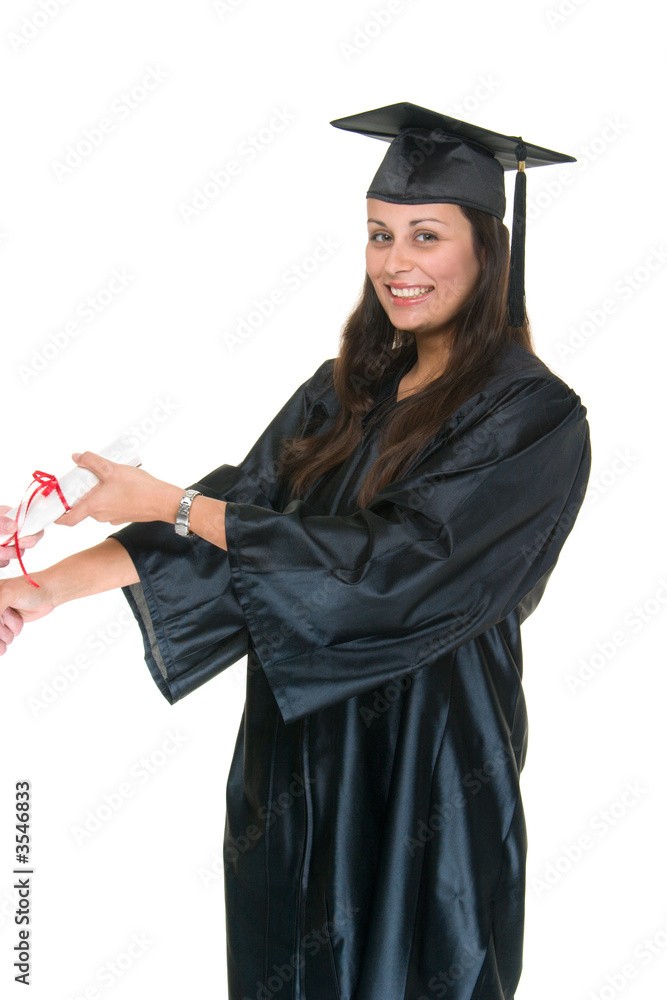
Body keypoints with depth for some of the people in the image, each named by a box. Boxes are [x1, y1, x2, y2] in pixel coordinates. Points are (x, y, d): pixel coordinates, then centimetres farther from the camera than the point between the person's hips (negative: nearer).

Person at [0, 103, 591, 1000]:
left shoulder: (533, 418, -17)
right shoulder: (351, 387, 5)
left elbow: (392, 561, -24)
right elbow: (243, 506, -1)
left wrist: (170, 504, -22)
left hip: (426, 761, -6)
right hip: (300, 742, 6)